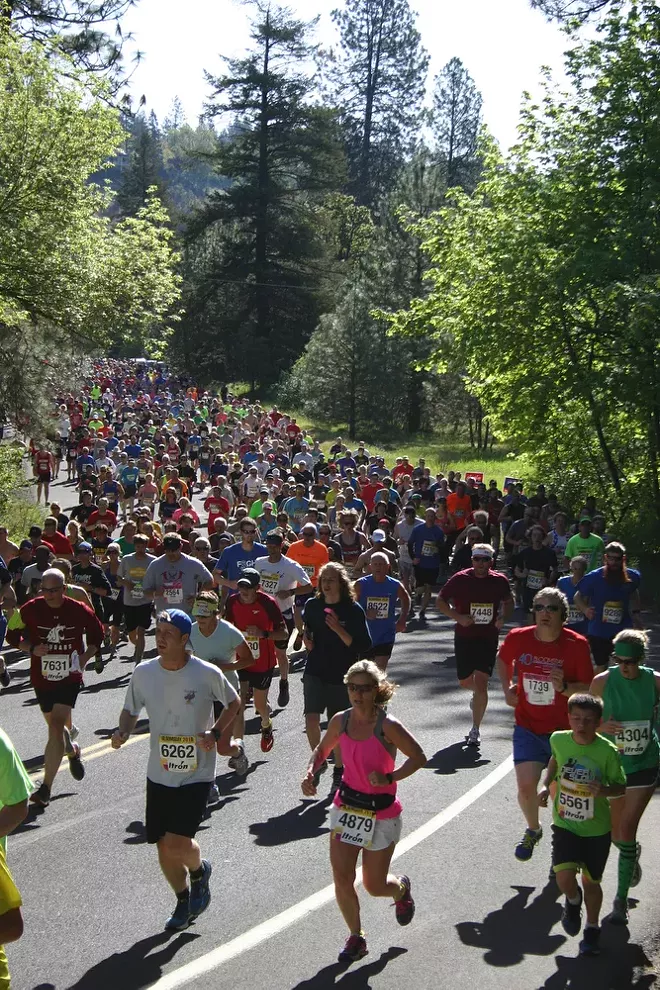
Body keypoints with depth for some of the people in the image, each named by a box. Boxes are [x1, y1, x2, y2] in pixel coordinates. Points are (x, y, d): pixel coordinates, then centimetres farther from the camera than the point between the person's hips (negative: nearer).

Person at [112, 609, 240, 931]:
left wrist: (215, 733, -12)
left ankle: (199, 870, 22)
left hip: (197, 774, -4)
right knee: (163, 847, 9)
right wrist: (122, 730, -11)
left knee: (176, 843, -14)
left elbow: (233, 703, 4)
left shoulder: (207, 674, -13)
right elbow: (130, 710, 10)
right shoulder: (143, 673, -4)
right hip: (159, 774, 4)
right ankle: (184, 901, 36)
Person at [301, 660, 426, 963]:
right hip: (346, 807, 4)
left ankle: (401, 888, 43)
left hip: (381, 812, -4)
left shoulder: (387, 727, -19)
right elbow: (322, 750, 12)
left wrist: (389, 778, -26)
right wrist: (311, 773, -7)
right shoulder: (340, 721, -5)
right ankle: (356, 937, 19)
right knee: (341, 878, -4)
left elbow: (419, 757, -13)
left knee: (374, 886, 7)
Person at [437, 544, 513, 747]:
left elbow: (508, 603, 16)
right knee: (465, 682, 11)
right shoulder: (460, 579, -7)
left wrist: (502, 618, -4)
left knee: (481, 683, -9)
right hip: (464, 637, 1)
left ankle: (475, 730, 1)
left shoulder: (500, 581, -2)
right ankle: (479, 696, 48)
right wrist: (458, 617, -16)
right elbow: (440, 602, -1)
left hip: (489, 639, -1)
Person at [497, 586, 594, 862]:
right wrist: (507, 688, 3)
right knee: (526, 785, -9)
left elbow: (588, 690, -10)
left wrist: (564, 687, -28)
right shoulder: (518, 638, -8)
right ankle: (533, 830, 23)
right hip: (528, 727, 1)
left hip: (564, 730, -1)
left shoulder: (577, 645, -15)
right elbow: (503, 660, 15)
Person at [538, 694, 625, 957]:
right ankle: (573, 901, 22)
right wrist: (546, 784, 2)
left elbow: (621, 788, -6)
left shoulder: (608, 752, -18)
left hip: (597, 829, -1)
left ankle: (592, 928, 37)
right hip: (565, 824, 1)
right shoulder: (559, 739, -10)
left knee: (591, 882, 11)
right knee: (564, 877, -14)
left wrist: (603, 790, -26)